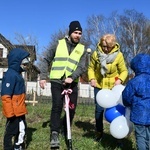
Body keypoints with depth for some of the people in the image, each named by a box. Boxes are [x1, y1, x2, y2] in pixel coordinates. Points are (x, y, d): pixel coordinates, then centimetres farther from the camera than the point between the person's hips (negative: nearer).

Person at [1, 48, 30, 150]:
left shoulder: (17, 74, 12)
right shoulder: (10, 75, -21)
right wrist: (9, 112, -26)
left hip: (20, 111, 10)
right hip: (14, 112, -10)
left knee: (22, 130, 20)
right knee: (11, 131, 4)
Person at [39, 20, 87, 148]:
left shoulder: (82, 49, 7)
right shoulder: (59, 44, 5)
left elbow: (81, 67, -5)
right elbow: (47, 60, 9)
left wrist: (71, 77, -23)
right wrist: (43, 77, 0)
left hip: (72, 83, 2)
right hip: (56, 81, -2)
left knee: (72, 108, 5)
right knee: (57, 106, -14)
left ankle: (66, 131, 26)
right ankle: (55, 133, -8)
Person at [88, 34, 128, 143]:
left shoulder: (118, 55, -12)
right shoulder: (96, 54, -10)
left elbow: (124, 71, -4)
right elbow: (91, 68, 2)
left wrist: (120, 80, -22)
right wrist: (92, 78, -14)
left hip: (113, 87, -1)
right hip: (99, 86, 1)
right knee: (99, 109, 4)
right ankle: (99, 131, 24)